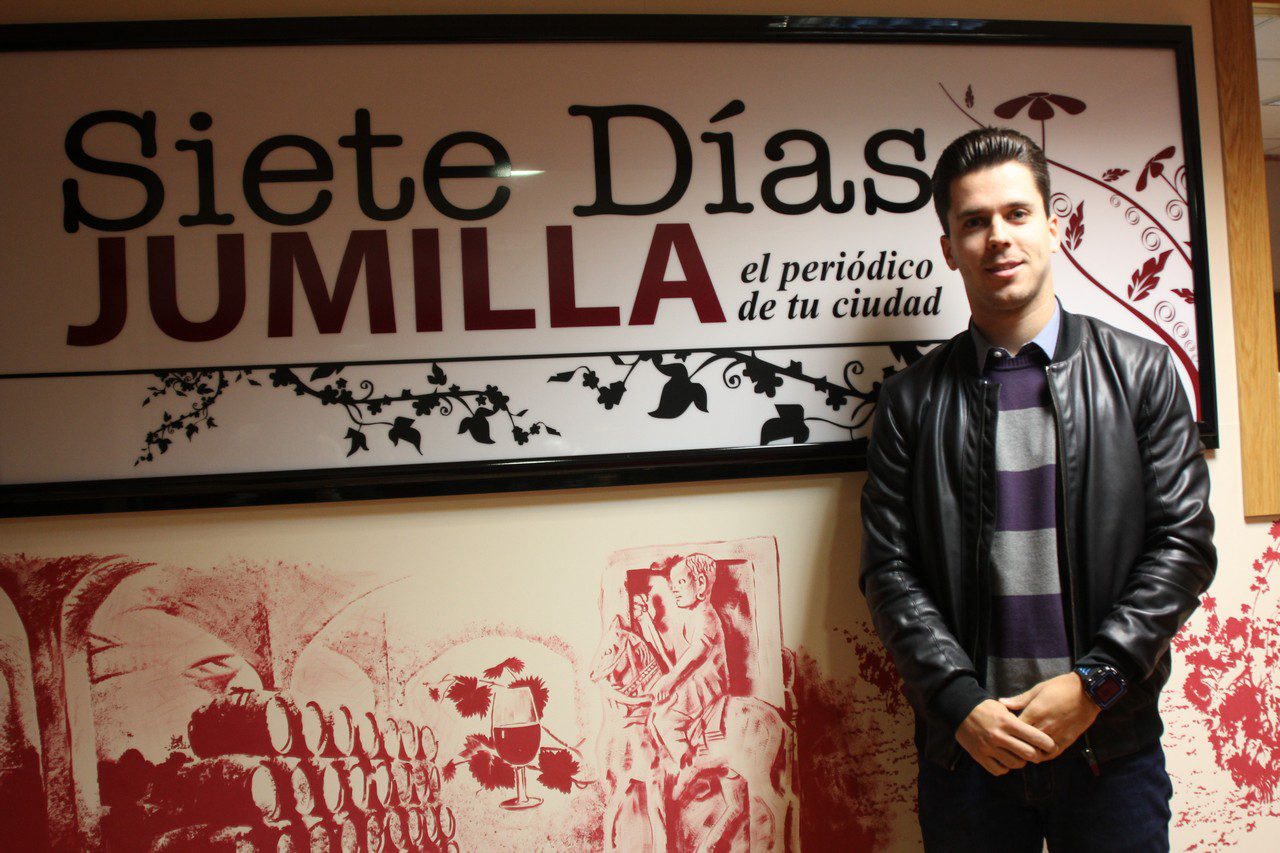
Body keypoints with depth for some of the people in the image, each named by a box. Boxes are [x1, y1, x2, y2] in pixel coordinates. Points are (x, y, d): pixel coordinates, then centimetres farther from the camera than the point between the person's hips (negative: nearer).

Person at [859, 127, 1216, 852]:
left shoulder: (1141, 371, 3)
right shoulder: (913, 398, 3)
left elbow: (1184, 542, -1)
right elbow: (889, 570, 0)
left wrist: (1093, 682, -9)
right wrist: (962, 703, -10)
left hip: (1114, 743, 0)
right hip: (970, 745, 0)